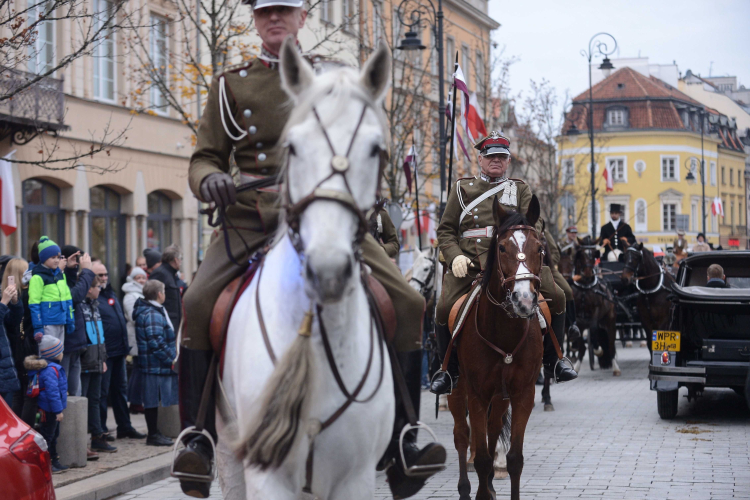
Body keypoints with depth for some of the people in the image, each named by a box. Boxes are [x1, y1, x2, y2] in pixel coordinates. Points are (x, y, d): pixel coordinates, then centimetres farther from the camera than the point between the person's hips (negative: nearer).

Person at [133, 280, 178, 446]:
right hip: (155, 365, -10)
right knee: (153, 400, -4)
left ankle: (154, 433, 20)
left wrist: (171, 358, 18)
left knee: (154, 400, 14)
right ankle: (153, 434, 1)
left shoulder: (156, 311, 17)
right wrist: (170, 359, -17)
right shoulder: (152, 314, -18)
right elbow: (156, 341, -23)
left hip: (160, 365, 10)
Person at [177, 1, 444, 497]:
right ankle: (198, 439, -15)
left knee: (408, 303, -15)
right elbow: (206, 156, 11)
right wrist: (209, 180, -13)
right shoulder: (231, 84, 13)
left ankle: (400, 443, -5)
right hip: (252, 218, -1)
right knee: (198, 302, -26)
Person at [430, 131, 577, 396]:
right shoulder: (462, 188, 18)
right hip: (470, 263, -1)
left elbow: (534, 224, 8)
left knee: (556, 297, -15)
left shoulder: (520, 189, 21)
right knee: (444, 309, -23)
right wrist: (455, 256, -6)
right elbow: (445, 230, 14)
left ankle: (551, 361, 3)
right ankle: (450, 370, 0)